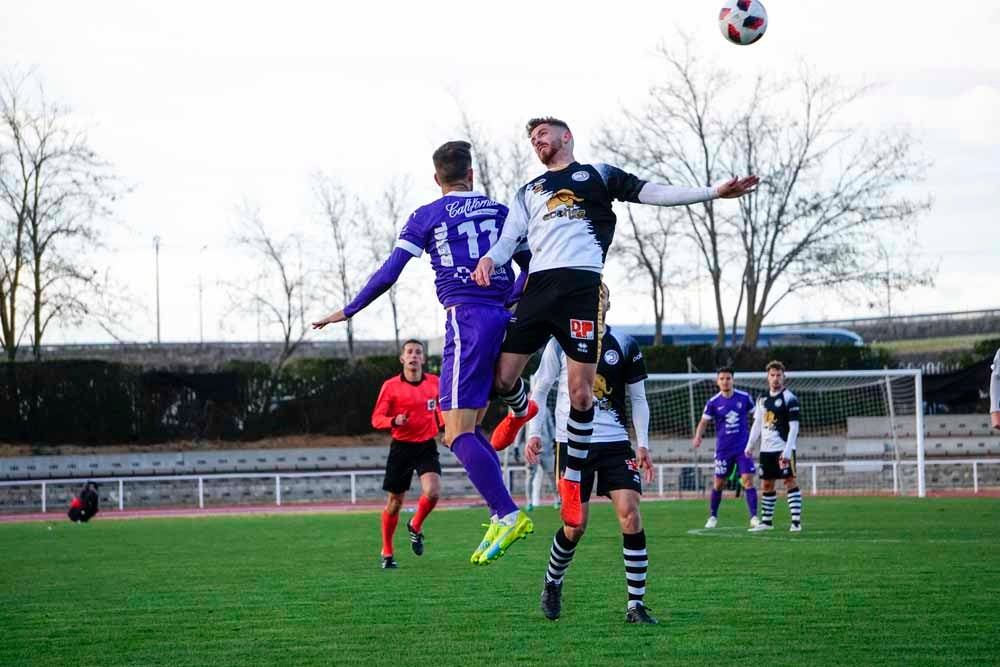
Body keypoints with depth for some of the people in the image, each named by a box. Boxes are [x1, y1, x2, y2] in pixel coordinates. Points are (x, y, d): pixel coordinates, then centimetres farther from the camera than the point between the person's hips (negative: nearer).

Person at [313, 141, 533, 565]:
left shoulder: (426, 217, 4)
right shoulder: (500, 212, 16)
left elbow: (388, 274, 1)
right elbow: (530, 267, 20)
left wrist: (348, 311, 12)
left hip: (466, 319, -6)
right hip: (504, 321, 6)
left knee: (457, 433, -10)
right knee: (471, 427, 15)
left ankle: (508, 515, -25)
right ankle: (501, 513, 3)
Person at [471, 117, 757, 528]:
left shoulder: (598, 175, 19)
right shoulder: (528, 192, 28)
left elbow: (651, 193, 10)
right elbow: (509, 239, 18)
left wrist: (713, 192, -1)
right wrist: (490, 258, -7)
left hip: (582, 285, -3)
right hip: (537, 285, 3)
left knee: (580, 390, -7)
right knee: (502, 376, -3)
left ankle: (572, 479, 9)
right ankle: (521, 412, 34)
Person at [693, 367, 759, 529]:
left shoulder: (744, 397, -2)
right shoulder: (713, 402, -3)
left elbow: (755, 415, 11)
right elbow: (704, 422, 1)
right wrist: (698, 437, -17)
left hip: (743, 447, -1)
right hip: (723, 449, 1)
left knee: (748, 480, -12)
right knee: (719, 483, 7)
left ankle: (754, 517, -9)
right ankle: (713, 517, 24)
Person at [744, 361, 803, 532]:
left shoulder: (789, 399, -8)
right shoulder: (762, 399, 12)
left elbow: (794, 427, -12)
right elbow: (757, 424, 19)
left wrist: (787, 450, -19)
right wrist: (750, 445, 12)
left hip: (784, 448, -7)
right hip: (766, 448, 7)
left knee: (789, 481, -9)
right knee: (766, 484, 10)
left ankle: (796, 521, -8)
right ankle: (766, 521, 18)